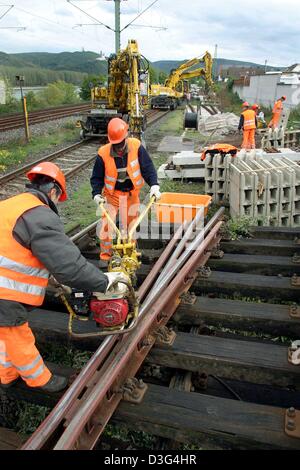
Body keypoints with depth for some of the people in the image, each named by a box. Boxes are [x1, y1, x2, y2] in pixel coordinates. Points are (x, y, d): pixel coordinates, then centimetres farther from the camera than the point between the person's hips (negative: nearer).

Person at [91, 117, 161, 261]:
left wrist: (154, 185, -28)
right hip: (112, 194, -1)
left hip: (132, 193, 2)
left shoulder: (136, 147, -20)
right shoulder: (103, 154, -20)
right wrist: (96, 193, -23)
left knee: (131, 224, 14)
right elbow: (97, 177, -9)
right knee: (107, 224, -6)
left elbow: (147, 167, -15)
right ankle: (105, 254, 12)